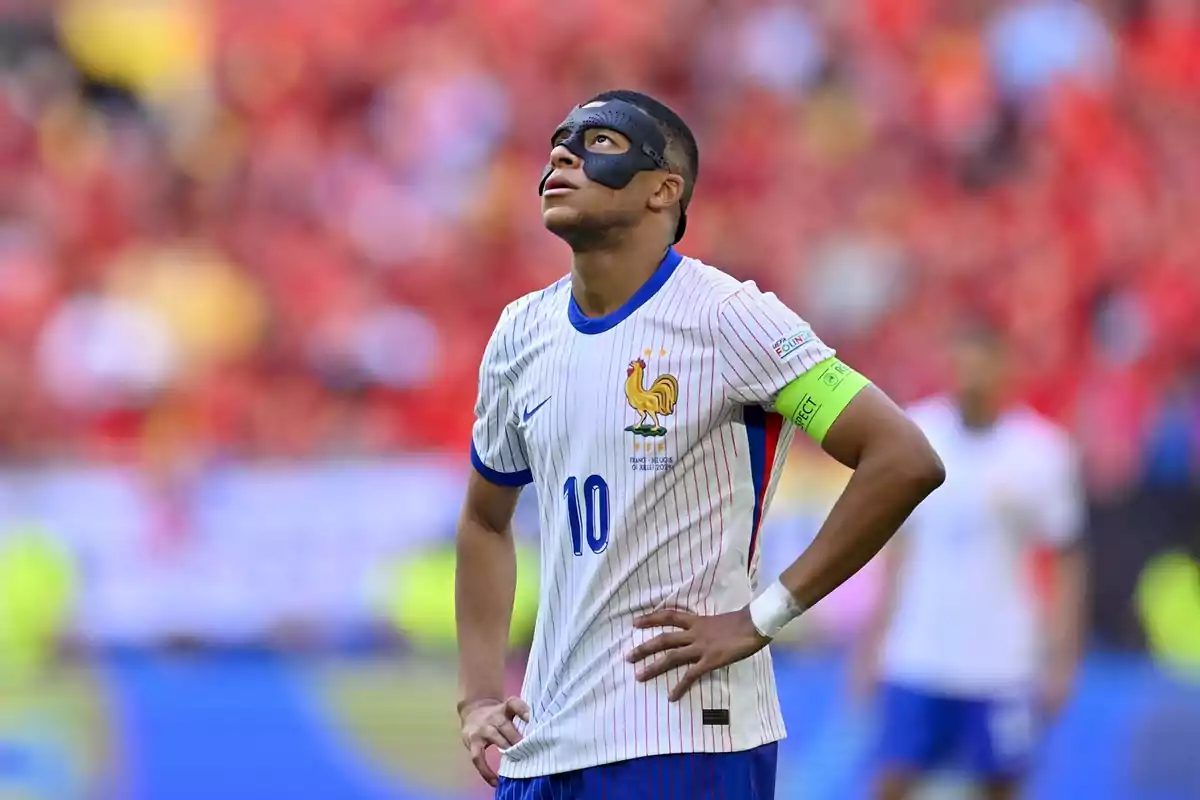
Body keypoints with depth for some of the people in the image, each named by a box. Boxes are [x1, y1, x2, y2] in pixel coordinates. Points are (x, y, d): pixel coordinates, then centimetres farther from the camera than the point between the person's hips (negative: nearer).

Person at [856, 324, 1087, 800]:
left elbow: (1067, 559, 0)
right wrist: (877, 635, 12)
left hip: (999, 666, -2)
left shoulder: (1041, 450, -5)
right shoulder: (919, 431, 2)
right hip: (917, 658, 2)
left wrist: (1062, 657, -4)